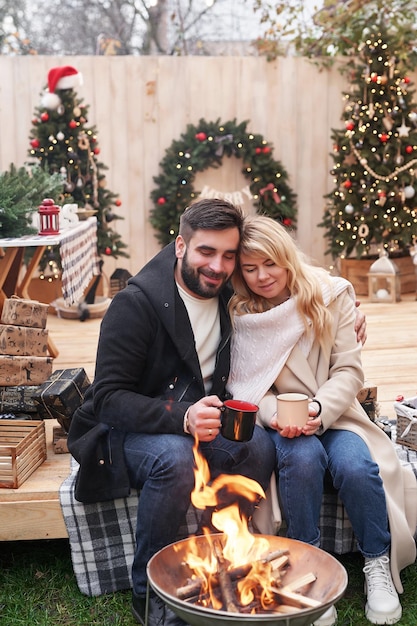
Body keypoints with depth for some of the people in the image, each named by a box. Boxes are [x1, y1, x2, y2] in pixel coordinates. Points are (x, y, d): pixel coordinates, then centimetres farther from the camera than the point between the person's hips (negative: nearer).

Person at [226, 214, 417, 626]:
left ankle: (378, 566, -3)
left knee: (355, 466, -29)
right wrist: (276, 415, -23)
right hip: (275, 420, 0)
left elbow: (348, 371, -5)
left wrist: (320, 411, -22)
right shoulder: (239, 313, -1)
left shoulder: (331, 295, -2)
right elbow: (244, 384, -3)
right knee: (302, 458, -33)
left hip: (332, 415, 1)